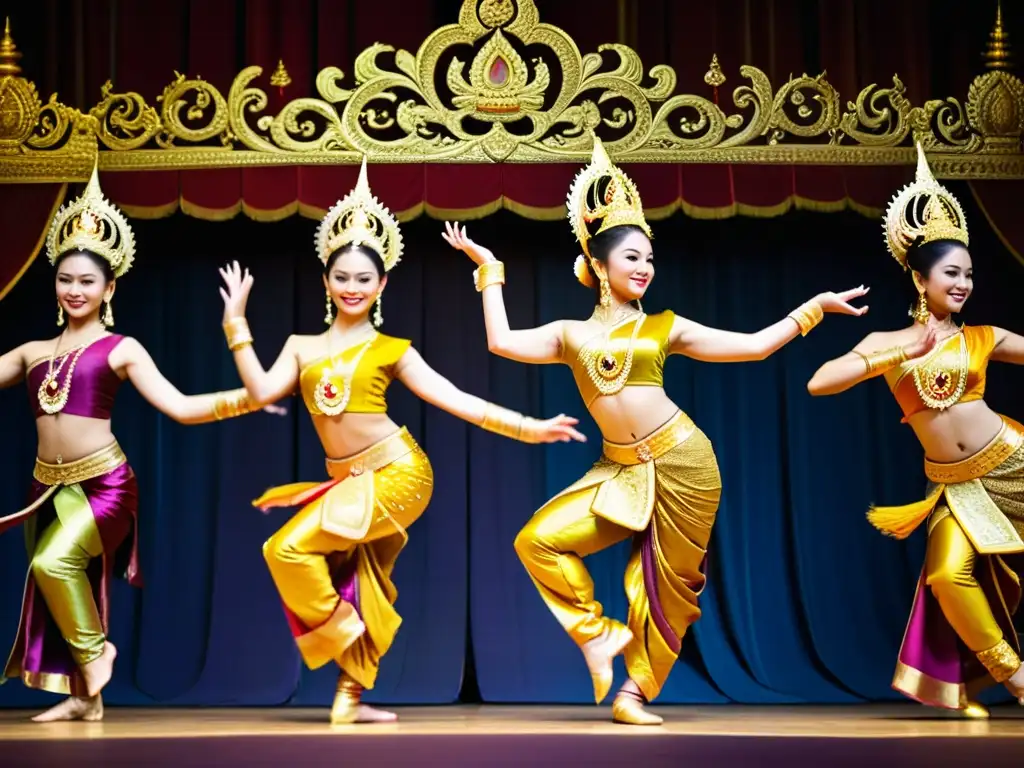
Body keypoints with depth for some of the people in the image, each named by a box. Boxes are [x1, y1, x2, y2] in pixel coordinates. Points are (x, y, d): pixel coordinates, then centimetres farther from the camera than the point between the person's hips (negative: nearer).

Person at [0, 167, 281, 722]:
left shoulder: (120, 350, 0)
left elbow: (179, 406, -7)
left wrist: (242, 399, -19)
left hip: (102, 482, -6)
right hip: (49, 485, 6)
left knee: (54, 562, -26)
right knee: (56, 578, 8)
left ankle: (95, 653, -2)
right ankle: (85, 696, 20)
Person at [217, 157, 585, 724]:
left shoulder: (389, 350, 2)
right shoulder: (302, 347, 12)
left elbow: (454, 399, 0)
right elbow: (262, 391, -2)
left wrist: (526, 428, -7)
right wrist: (236, 323, -1)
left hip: (395, 472, -4)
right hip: (347, 481, 4)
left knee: (290, 548, -16)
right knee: (363, 583, 6)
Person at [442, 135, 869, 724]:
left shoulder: (665, 328, 5)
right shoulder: (571, 334, 9)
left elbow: (755, 345, 7)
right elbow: (502, 342, -3)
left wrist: (816, 306, 4)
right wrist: (489, 270, 3)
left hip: (682, 462, -2)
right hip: (621, 470, 2)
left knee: (668, 584, 1)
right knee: (539, 540, -11)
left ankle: (636, 693, 15)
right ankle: (600, 633, 5)